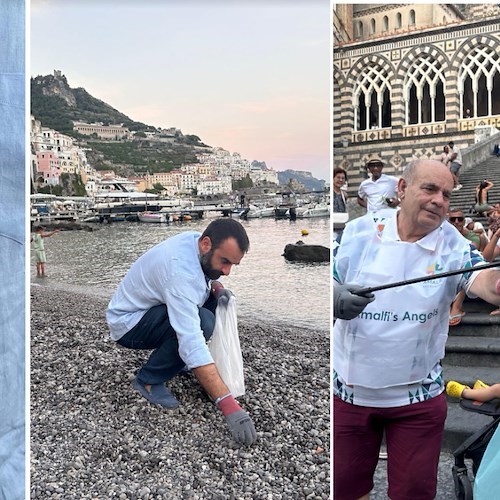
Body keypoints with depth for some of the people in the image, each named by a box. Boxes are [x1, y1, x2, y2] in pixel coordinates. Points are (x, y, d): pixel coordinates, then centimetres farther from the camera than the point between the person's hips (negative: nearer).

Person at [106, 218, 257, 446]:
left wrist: (216, 287, -13)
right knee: (202, 322, -31)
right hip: (128, 323, -9)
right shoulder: (180, 271, -36)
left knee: (214, 298, -6)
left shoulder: (196, 240, -11)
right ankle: (149, 380, -10)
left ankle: (178, 357, 8)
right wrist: (229, 406, -44)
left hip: (151, 308, 9)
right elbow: (192, 341, -42)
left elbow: (205, 273, 13)